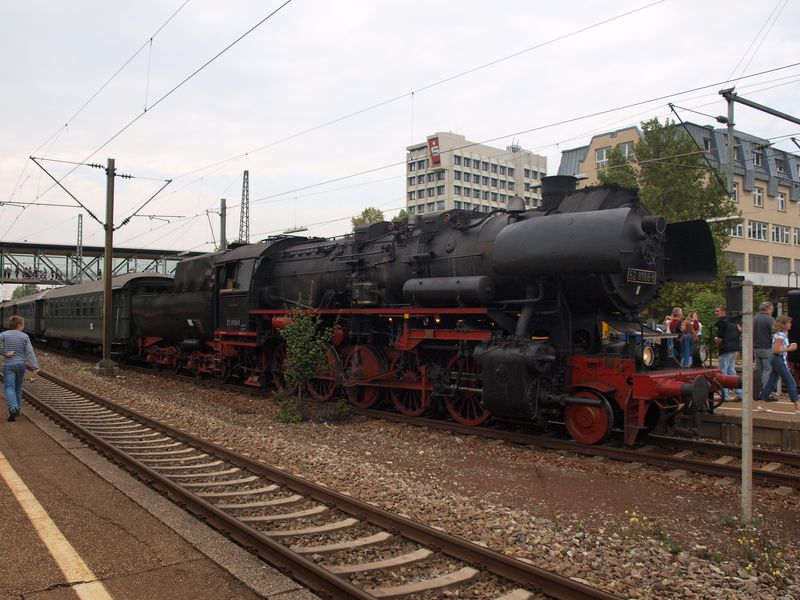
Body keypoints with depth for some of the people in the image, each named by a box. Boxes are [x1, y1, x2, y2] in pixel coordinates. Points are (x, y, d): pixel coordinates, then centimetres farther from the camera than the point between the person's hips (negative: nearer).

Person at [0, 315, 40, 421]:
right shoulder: (25, 336, -3)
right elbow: (30, 352, -6)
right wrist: (35, 366, -8)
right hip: (21, 364, 2)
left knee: (9, 387, -3)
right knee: (18, 387, 15)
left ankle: (13, 408, -22)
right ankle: (17, 409, 22)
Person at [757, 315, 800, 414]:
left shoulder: (782, 334, 14)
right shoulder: (780, 335, -16)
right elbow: (776, 350, -22)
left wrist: (789, 346, 9)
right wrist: (789, 349, -16)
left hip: (776, 360, 10)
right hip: (779, 360, -10)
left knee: (771, 383, 9)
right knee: (791, 383, -5)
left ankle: (761, 405, 10)